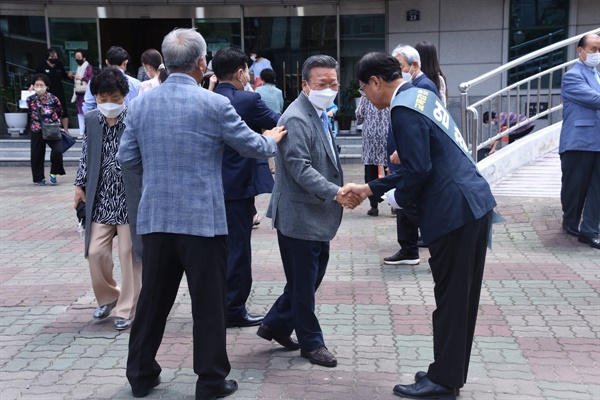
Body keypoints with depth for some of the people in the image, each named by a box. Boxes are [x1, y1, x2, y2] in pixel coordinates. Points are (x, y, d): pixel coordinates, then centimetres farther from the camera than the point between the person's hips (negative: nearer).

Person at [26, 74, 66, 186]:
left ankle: (53, 173, 4)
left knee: (58, 150, -19)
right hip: (37, 131, 2)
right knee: (37, 155, 6)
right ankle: (39, 178, 23)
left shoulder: (53, 99, -7)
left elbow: (60, 112, 8)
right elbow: (28, 112, 15)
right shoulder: (30, 99, -1)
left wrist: (53, 121, 6)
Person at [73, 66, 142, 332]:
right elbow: (86, 155, 16)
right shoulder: (92, 120, 5)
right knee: (95, 252, 4)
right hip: (101, 199, 4)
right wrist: (80, 185, 12)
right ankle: (107, 296, 31)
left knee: (128, 254, 3)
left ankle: (127, 309, 18)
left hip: (130, 199, -4)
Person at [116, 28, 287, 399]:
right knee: (209, 302, 7)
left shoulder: (140, 103, 3)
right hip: (203, 219, -4)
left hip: (156, 217, 5)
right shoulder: (215, 104, -10)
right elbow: (254, 147, 0)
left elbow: (127, 158, 7)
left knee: (154, 298, 16)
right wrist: (272, 140, 21)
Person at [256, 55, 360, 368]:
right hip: (300, 215, -10)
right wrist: (335, 193, -33)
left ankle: (275, 325, 33)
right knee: (303, 282, 5)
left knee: (313, 276, 18)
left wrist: (338, 191, 18)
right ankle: (311, 342, 20)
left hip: (318, 214, 10)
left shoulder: (319, 114, 13)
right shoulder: (297, 119, -19)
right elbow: (299, 168, -27)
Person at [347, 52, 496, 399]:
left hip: (454, 211, -10)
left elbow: (419, 169, -20)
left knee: (451, 299, 2)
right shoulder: (421, 96, 17)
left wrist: (398, 198, 0)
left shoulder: (404, 109, -14)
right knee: (462, 297, 16)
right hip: (475, 202, 10)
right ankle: (452, 372, 29)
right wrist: (371, 188, 22)